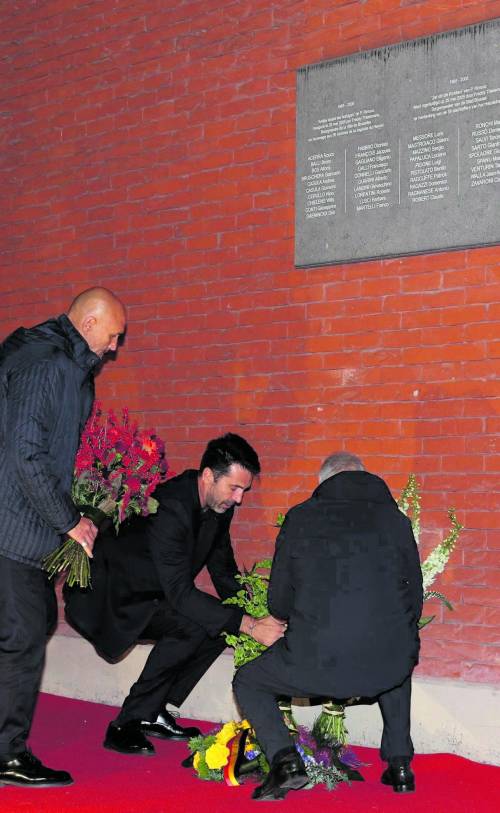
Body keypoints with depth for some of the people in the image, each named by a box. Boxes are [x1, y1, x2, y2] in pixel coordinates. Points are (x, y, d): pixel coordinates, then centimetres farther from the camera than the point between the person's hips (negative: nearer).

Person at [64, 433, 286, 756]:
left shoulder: (220, 505, -3)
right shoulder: (168, 507, -32)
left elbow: (223, 569, 9)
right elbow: (180, 592, -35)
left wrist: (254, 613, -6)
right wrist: (248, 625, -37)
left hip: (152, 594, 9)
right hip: (108, 595, -9)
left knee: (219, 627, -5)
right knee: (193, 626, -27)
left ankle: (152, 712, 3)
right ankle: (126, 723, -17)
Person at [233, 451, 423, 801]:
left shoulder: (300, 518, 7)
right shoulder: (395, 519, 10)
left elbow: (279, 603, 11)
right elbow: (414, 598, 16)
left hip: (316, 661, -2)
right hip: (387, 664, 3)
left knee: (248, 683, 24)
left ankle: (285, 759, 3)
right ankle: (400, 764, 29)